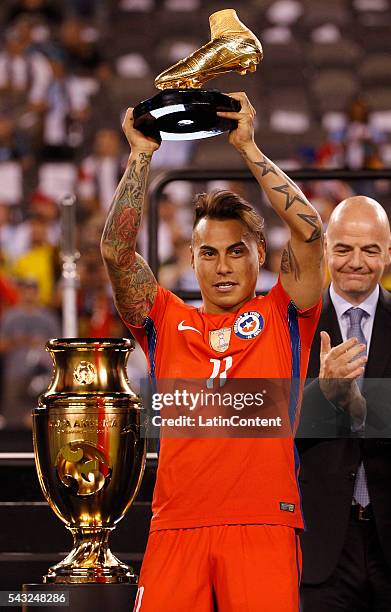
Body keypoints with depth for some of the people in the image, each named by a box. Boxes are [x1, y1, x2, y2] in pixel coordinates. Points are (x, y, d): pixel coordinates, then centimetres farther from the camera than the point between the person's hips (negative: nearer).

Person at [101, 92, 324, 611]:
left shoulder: (281, 317, 12)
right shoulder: (167, 322, 16)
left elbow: (308, 229, 0)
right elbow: (116, 251, 6)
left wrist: (248, 146, 0)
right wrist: (141, 154, 4)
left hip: (264, 524, -2)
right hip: (176, 526, 2)